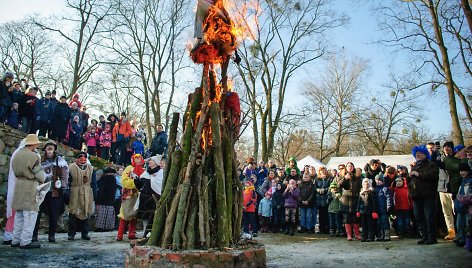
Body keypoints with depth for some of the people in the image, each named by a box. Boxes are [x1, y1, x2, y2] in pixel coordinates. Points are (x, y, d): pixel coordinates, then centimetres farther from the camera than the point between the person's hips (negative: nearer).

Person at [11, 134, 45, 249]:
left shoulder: (17, 155, 10)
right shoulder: (33, 156, -15)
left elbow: (15, 171, 15)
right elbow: (40, 176, -12)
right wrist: (43, 178, 10)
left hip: (18, 186, 8)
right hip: (30, 187, -8)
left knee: (19, 214, 16)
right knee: (30, 214, -2)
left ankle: (16, 240, 23)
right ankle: (26, 241, 1)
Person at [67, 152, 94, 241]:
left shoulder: (90, 168, 10)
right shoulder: (71, 167, 0)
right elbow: (68, 182, 0)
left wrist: (94, 195, 7)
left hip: (87, 195, 3)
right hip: (74, 195, -3)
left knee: (86, 213, 6)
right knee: (73, 214, 0)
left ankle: (85, 233, 14)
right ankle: (71, 233, 11)